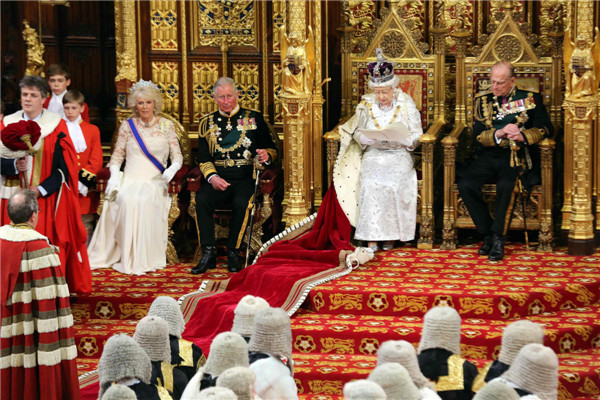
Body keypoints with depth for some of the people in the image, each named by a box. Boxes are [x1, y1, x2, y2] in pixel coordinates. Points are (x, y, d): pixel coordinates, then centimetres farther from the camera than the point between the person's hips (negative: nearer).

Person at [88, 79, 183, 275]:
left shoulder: (166, 125, 10)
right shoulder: (127, 125, 13)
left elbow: (177, 156, 9)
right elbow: (117, 156, 13)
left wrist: (171, 171, -13)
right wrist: (115, 177, -6)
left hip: (154, 182, -1)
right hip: (129, 180, 1)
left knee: (145, 200, -35)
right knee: (126, 200, -33)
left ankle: (145, 259, -27)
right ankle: (128, 258, -27)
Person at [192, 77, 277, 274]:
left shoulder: (254, 118, 11)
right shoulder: (207, 122, 15)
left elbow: (272, 149, 12)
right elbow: (203, 158, 9)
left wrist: (266, 156, -14)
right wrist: (212, 177, -11)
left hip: (245, 178, -2)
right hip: (218, 178, 2)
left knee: (240, 202, -34)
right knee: (201, 199, -29)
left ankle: (233, 254, -18)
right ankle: (208, 254, -25)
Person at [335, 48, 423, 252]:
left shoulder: (406, 104, 1)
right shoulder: (366, 105, 7)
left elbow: (416, 136, 0)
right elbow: (357, 132, 12)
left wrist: (396, 140, -19)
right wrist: (365, 138, -12)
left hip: (399, 155, -1)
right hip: (373, 154, 1)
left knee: (393, 182, -30)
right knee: (370, 182, -28)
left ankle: (391, 234, -16)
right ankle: (372, 236, -26)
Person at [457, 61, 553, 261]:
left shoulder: (530, 99, 8)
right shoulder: (483, 101, 14)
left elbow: (545, 128, 2)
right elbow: (477, 136, 6)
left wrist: (522, 136, -16)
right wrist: (499, 133, -14)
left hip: (517, 156, -3)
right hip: (489, 156, 3)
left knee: (505, 185, -35)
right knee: (465, 185, -23)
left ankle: (497, 239, -21)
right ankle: (487, 235, -11)